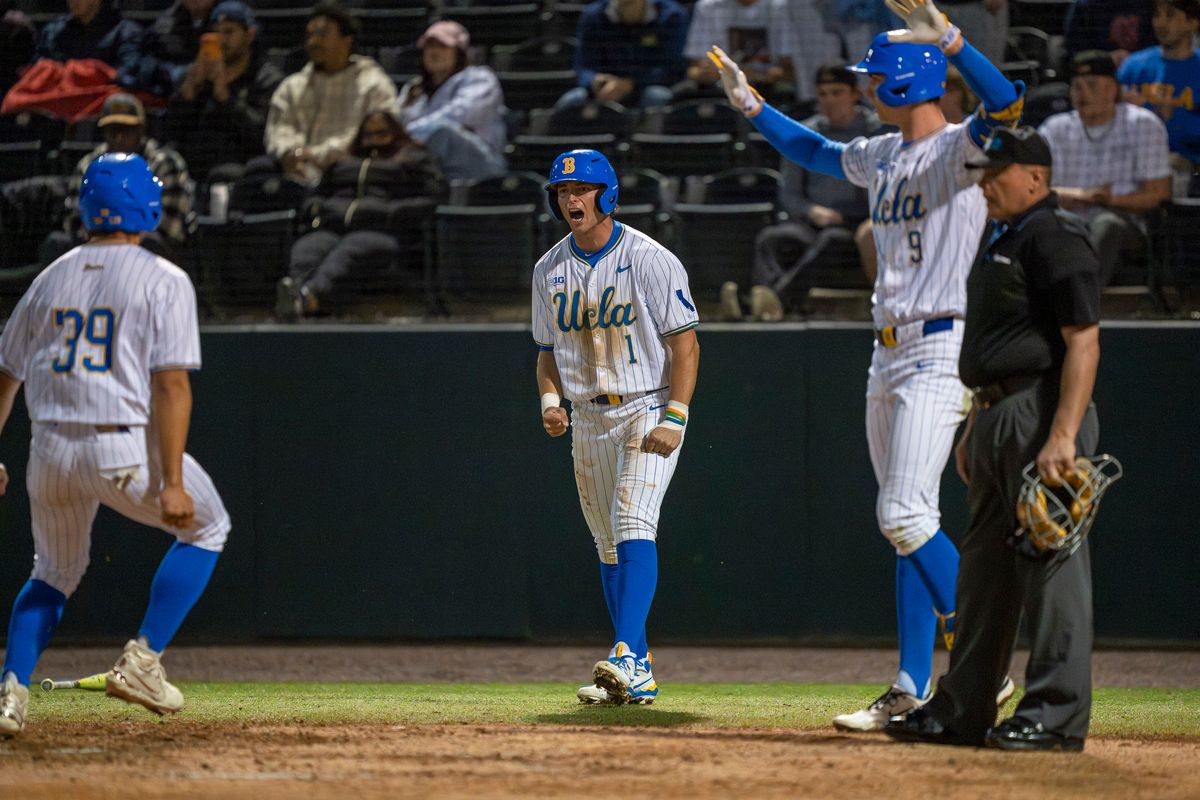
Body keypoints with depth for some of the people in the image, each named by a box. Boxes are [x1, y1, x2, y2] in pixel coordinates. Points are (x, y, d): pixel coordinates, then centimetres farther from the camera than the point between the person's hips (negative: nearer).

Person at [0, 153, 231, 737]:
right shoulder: (163, 282, -3)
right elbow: (172, 385, -12)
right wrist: (172, 483, -15)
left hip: (50, 451, 5)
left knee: (54, 574, 24)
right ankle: (142, 661, 8)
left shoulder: (51, 279, 12)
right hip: (127, 448, -5)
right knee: (206, 529, 19)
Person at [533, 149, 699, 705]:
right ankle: (636, 672, 13)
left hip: (648, 412, -6)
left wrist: (675, 418, -19)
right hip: (588, 422, 6)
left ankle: (627, 655, -33)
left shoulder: (649, 260, -10)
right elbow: (549, 349, 17)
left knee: (633, 526, -22)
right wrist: (550, 401, -3)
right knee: (609, 547, 8)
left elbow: (684, 342, -10)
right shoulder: (550, 270, 8)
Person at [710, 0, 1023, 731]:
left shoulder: (959, 149, -10)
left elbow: (1006, 105, -31)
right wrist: (751, 104, 34)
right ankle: (914, 690, 8)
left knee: (906, 517, -18)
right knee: (905, 526, 7)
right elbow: (815, 152, 35)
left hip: (941, 351, -9)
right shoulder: (881, 157, 16)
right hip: (889, 354, 9)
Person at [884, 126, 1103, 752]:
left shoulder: (1057, 239, -12)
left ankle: (1057, 712, -6)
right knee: (984, 562, 13)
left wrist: (1063, 436, -25)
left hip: (1043, 415, -11)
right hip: (997, 418, 11)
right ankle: (962, 710, 19)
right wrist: (974, 430, 23)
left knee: (1050, 560, -8)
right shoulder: (1003, 242, 20)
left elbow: (1083, 341, -19)